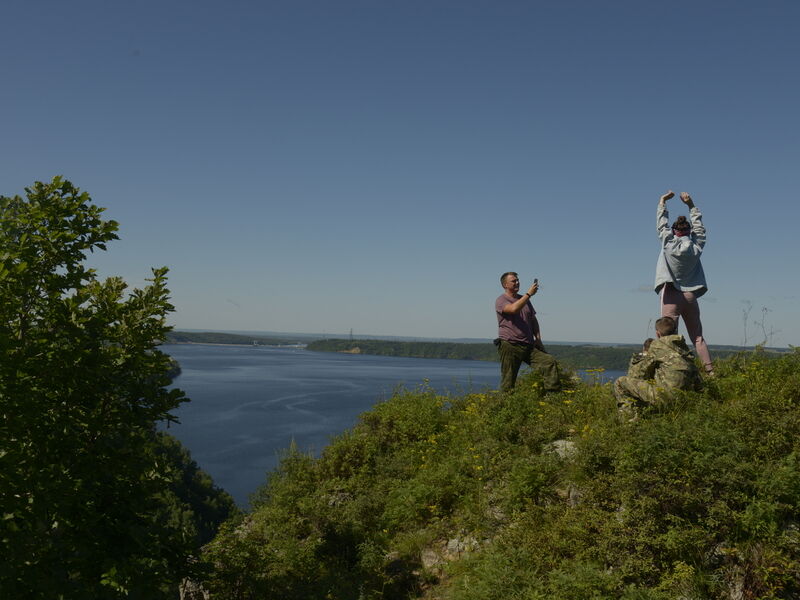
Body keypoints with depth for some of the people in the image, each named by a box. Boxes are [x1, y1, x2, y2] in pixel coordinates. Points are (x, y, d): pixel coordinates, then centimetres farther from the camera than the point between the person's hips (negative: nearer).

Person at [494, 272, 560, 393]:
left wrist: (538, 339, 8)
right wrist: (528, 294, -20)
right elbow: (514, 309, -24)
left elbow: (533, 320, 22)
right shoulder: (501, 300, -2)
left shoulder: (524, 300, 20)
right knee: (508, 382, -4)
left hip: (529, 346, 6)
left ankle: (553, 393, -10)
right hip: (510, 346, -6)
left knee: (550, 362, -10)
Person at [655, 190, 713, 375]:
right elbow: (699, 226, 19)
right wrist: (690, 204, 28)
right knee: (698, 336, 7)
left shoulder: (669, 242, -4)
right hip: (691, 295, 3)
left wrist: (663, 201, 22)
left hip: (671, 295, -3)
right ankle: (709, 369, 2)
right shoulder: (696, 246, 3)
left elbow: (661, 223, 10)